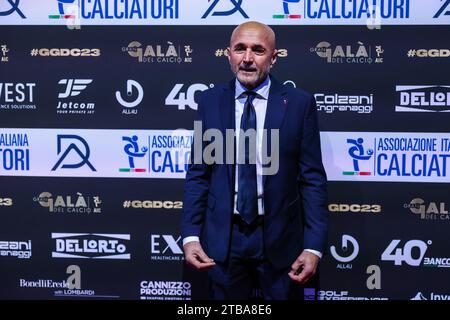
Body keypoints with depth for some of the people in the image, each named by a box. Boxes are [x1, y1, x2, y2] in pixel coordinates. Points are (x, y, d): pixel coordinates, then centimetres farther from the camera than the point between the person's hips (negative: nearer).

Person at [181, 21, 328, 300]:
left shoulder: (299, 103, -4)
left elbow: (312, 178, -4)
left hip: (279, 237, -1)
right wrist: (191, 235, -4)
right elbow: (198, 174, 3)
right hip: (223, 236, 2)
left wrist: (314, 246, -10)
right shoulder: (210, 101, 2)